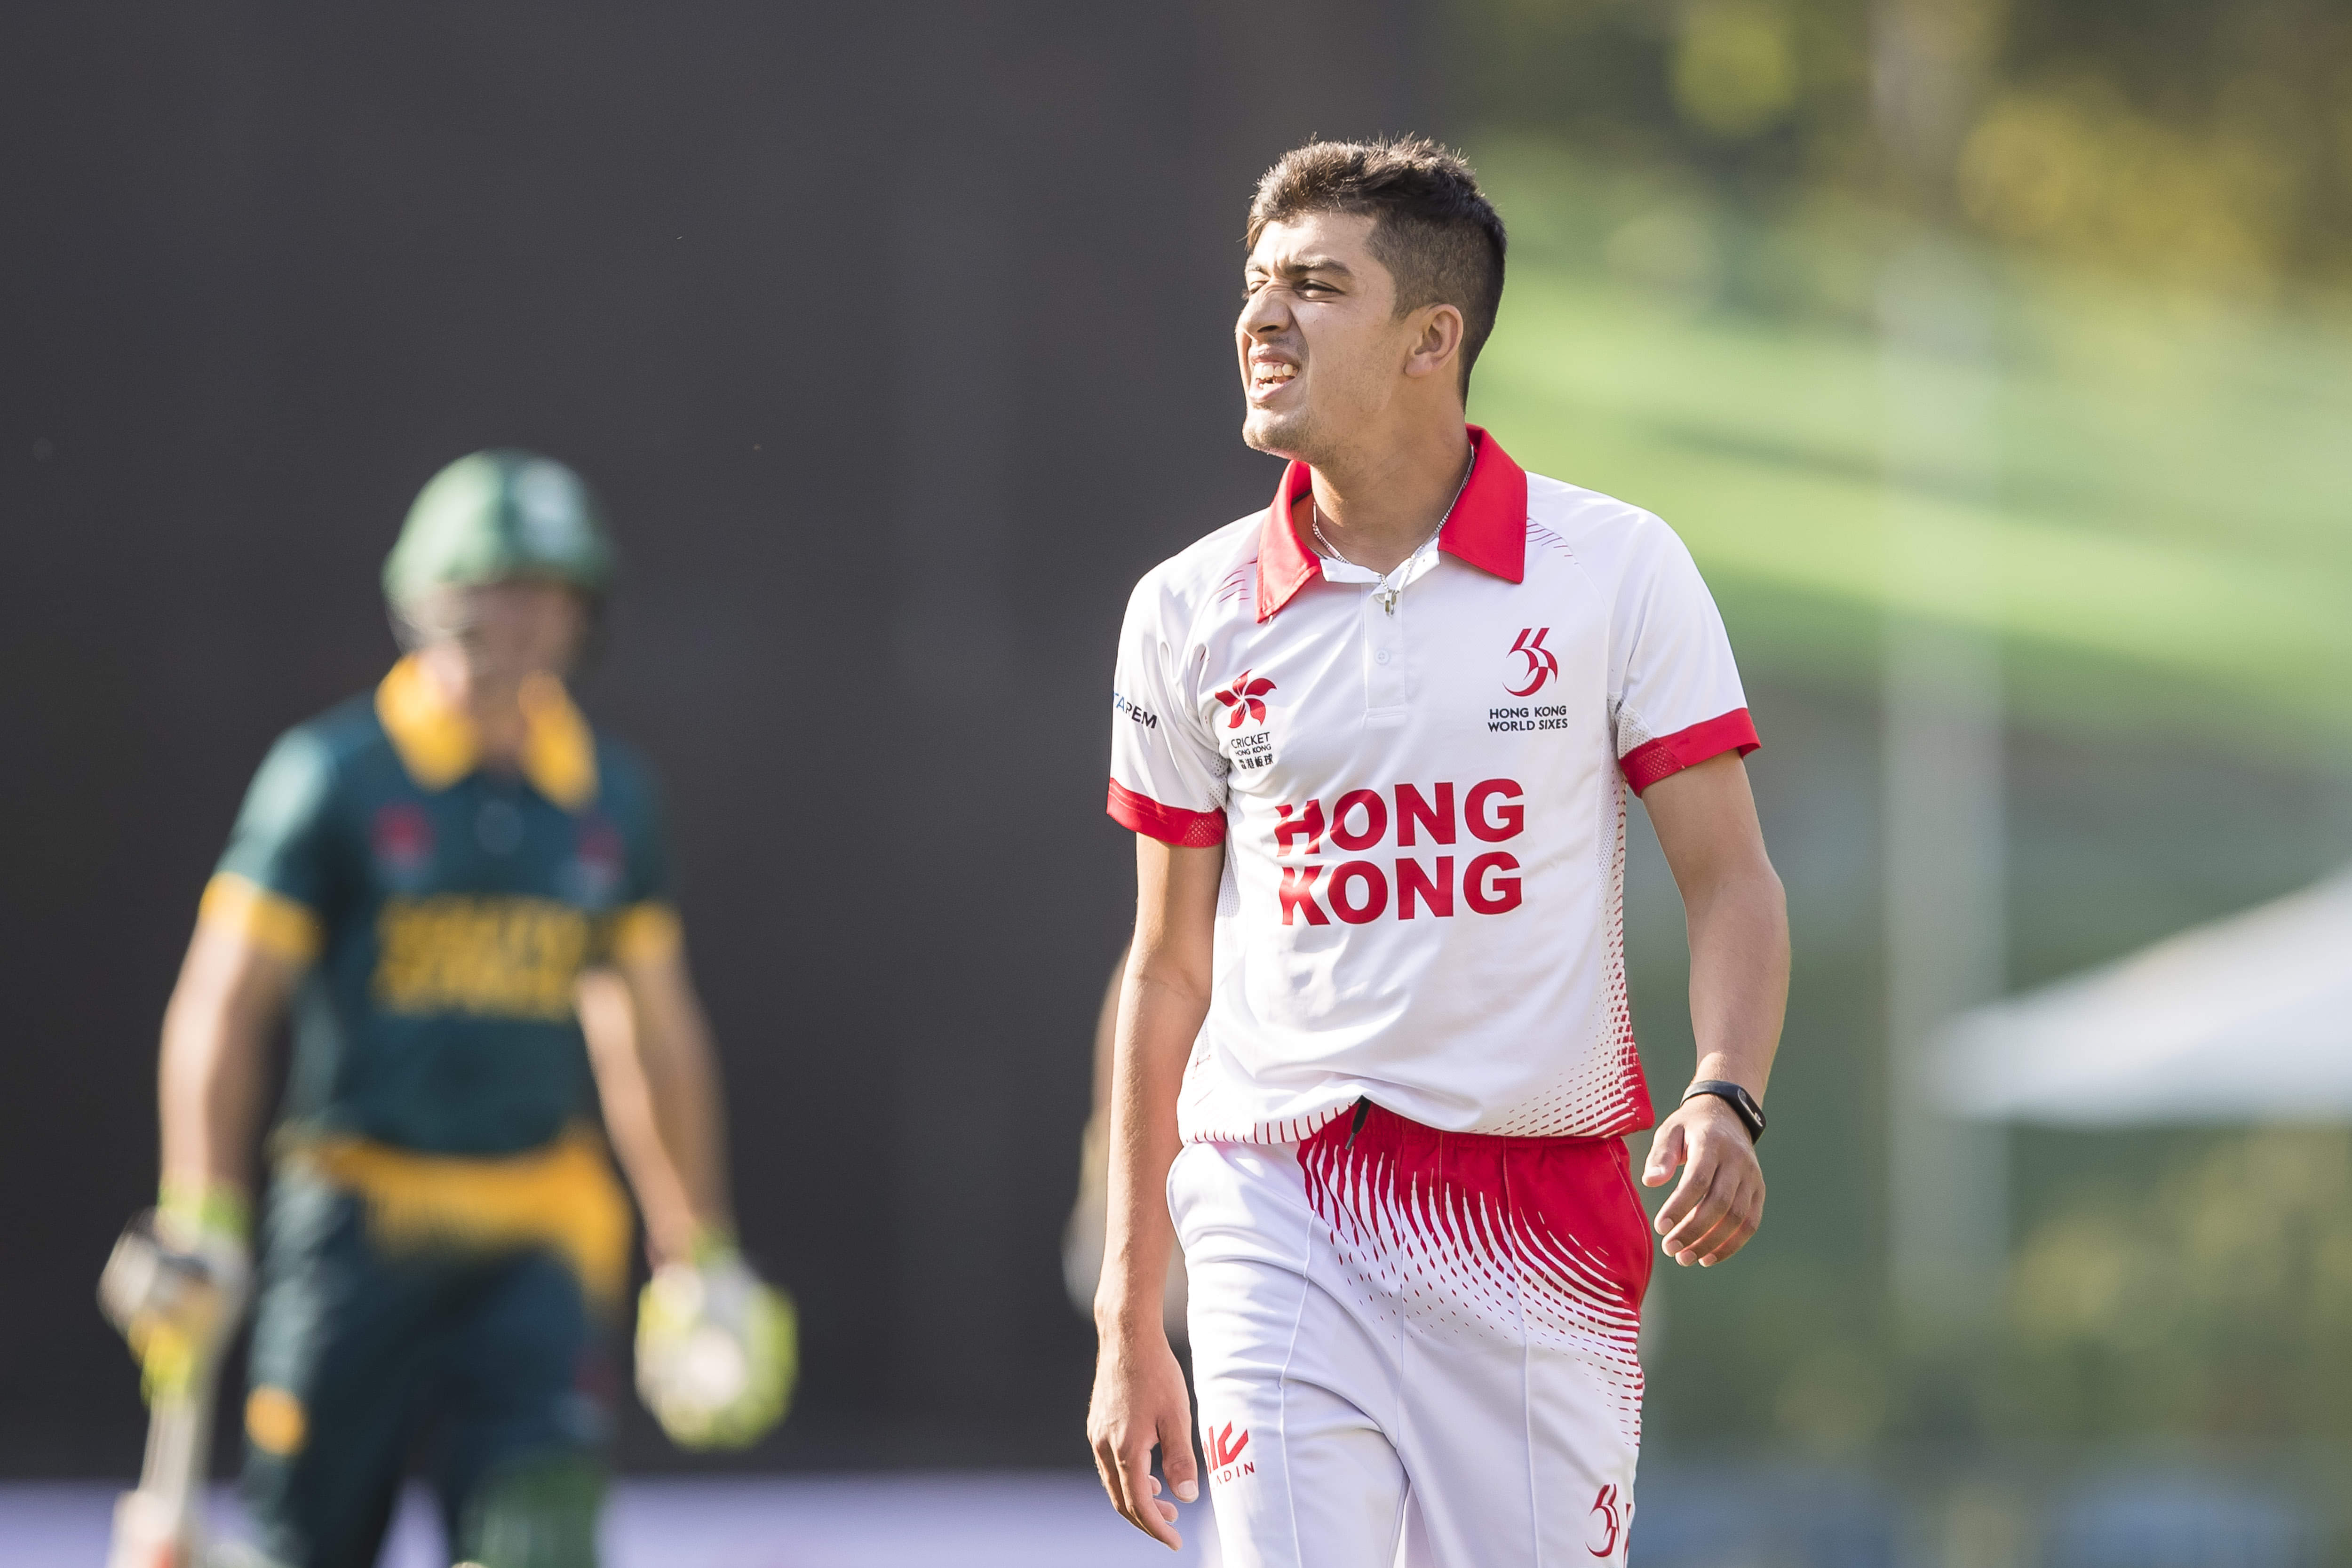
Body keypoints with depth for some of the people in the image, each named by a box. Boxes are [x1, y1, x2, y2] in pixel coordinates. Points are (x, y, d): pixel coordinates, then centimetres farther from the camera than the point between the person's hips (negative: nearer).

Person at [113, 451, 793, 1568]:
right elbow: (221, 1009, -4)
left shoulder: (611, 797, 9)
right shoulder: (334, 774, -4)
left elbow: (655, 1035, 20)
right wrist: (198, 1228, -11)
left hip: (533, 1241, 3)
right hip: (361, 1216, -3)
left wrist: (701, 1250, 21)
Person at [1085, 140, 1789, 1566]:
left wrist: (1727, 1100, -19)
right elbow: (1171, 969, 12)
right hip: (1280, 1214, 1)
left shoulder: (1617, 568, 1)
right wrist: (1129, 1317, 10)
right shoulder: (1191, 613, 6)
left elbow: (1732, 878, 1)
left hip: (1541, 1225, -1)